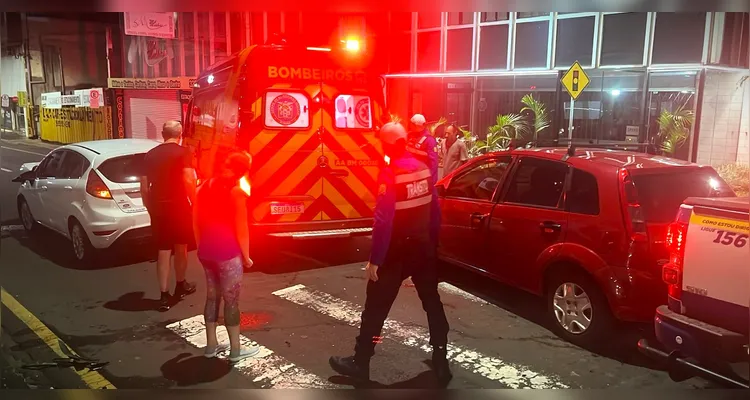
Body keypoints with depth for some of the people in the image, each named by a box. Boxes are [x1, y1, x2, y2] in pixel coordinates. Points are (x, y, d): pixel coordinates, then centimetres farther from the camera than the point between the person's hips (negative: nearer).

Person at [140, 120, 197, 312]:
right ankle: (180, 286, 31)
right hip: (179, 206, -3)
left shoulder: (151, 155, 9)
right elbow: (188, 181, -19)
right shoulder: (182, 153, -7)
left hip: (158, 208, 4)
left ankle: (164, 296, 4)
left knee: (163, 251, 6)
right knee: (180, 247, 15)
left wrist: (150, 208, 19)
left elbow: (144, 187, 10)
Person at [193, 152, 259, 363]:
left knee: (212, 296, 17)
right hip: (227, 253, -7)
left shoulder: (204, 187, 7)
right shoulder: (236, 192, -13)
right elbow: (241, 229, -12)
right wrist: (246, 257, -2)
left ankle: (211, 345, 25)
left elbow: (196, 222, 14)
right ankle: (235, 350, 11)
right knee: (231, 300, 2)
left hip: (206, 251, 7)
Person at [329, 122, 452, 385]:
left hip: (396, 250, -6)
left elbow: (383, 221, -22)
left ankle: (360, 362, 15)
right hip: (423, 247, 6)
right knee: (432, 302, 15)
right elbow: (433, 209, 8)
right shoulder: (424, 169, 2)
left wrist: (374, 260, -19)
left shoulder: (390, 174, -18)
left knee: (376, 306, 5)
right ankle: (441, 360, 21)